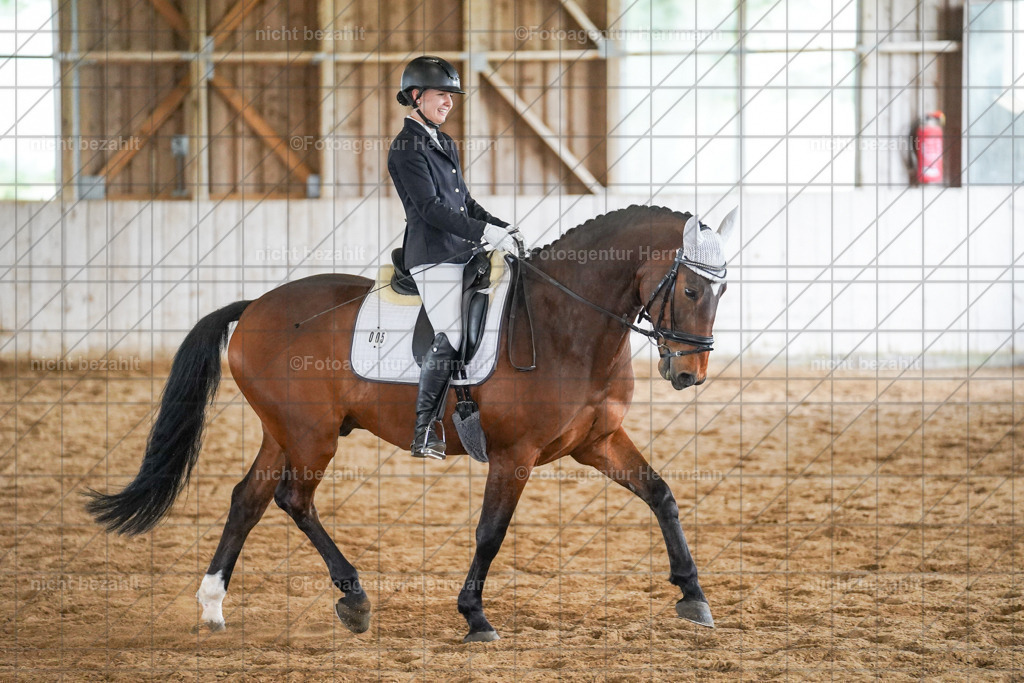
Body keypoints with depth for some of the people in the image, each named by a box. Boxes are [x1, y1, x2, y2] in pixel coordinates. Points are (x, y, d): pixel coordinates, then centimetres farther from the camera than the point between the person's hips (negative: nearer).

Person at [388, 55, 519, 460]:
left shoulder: (445, 144, 22)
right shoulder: (406, 148, -7)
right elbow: (430, 208, -16)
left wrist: (502, 228, 11)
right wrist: (485, 232, -20)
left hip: (460, 254, 9)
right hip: (433, 256, -9)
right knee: (448, 341, -16)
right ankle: (423, 436, -12)